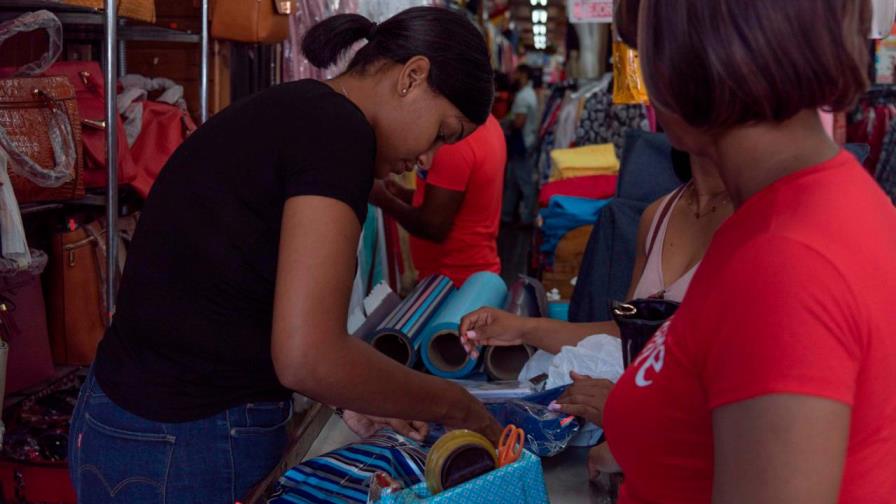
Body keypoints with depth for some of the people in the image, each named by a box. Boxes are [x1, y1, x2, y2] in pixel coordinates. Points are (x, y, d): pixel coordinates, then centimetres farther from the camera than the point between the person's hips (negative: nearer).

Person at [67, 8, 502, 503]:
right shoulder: (336, 129, -17)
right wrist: (456, 406, -12)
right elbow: (307, 357, -26)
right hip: (192, 451, -9)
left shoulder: (285, 112, 10)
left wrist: (359, 395, 12)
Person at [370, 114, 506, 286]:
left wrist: (383, 198, -8)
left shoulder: (455, 143, -24)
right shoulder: (487, 123, 6)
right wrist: (402, 194, 8)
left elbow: (432, 226, -23)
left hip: (452, 280, -9)